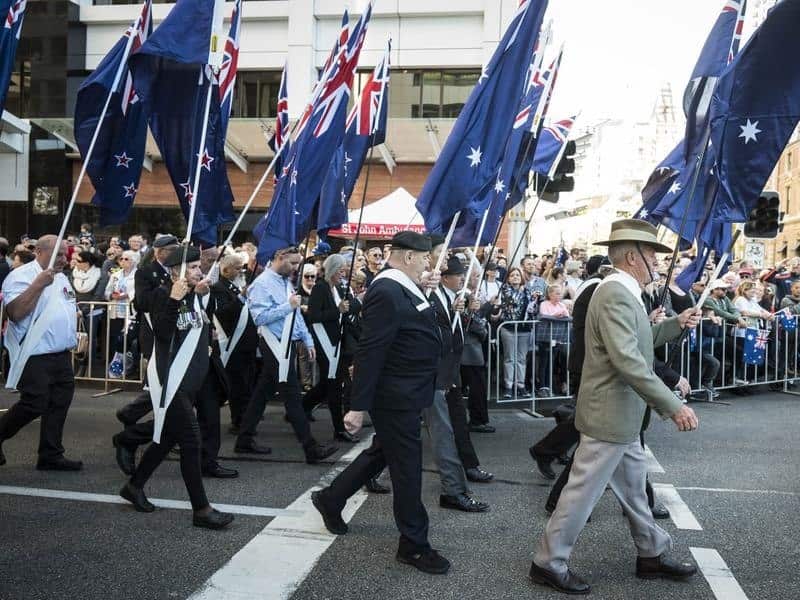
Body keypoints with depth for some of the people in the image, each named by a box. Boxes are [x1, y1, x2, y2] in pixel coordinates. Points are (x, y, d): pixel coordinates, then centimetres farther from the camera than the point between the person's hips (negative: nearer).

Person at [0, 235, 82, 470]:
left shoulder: (62, 278, 16)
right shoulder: (21, 276, -11)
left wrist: (73, 338, 17)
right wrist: (38, 284, -27)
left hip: (61, 355, 8)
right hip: (35, 355, -8)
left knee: (58, 405, 7)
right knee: (34, 405, -8)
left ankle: (51, 455, 15)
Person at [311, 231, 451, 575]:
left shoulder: (402, 288, 8)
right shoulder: (387, 292, -23)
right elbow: (370, 352, -25)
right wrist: (358, 406, -24)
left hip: (406, 392, 11)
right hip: (395, 396, -11)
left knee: (382, 452, 23)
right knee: (407, 467, 2)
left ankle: (330, 499, 40)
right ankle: (413, 545, 17)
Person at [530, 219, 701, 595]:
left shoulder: (623, 292, 10)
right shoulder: (615, 294, -23)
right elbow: (628, 361, -31)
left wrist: (676, 324, 13)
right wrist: (674, 405, -30)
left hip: (621, 414, 11)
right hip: (610, 414, -10)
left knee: (633, 489, 22)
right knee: (583, 490, 0)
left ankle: (652, 555, 37)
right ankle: (549, 563, 13)